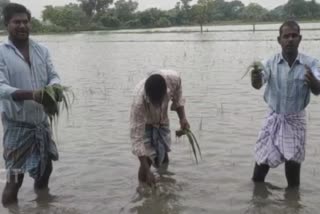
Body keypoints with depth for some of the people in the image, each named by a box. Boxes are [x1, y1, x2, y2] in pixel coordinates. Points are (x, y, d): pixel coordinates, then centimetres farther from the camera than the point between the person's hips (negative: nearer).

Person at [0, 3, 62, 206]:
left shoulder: (42, 50, 6)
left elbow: (54, 76, 0)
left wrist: (53, 88, -25)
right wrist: (31, 94, -36)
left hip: (41, 121, 5)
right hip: (17, 124, -5)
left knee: (45, 168, 20)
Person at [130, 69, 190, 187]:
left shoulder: (173, 78, -35)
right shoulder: (139, 102, -43)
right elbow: (137, 137, -38)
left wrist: (182, 118, -14)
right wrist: (147, 171, -39)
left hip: (162, 122, 4)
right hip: (144, 124, -4)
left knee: (164, 159, 9)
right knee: (147, 159, -12)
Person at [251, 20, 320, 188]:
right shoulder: (271, 63, -8)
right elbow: (258, 84, -24)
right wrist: (255, 79, -49)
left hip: (296, 120, -1)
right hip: (274, 119, 1)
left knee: (293, 161, 4)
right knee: (262, 160, 6)